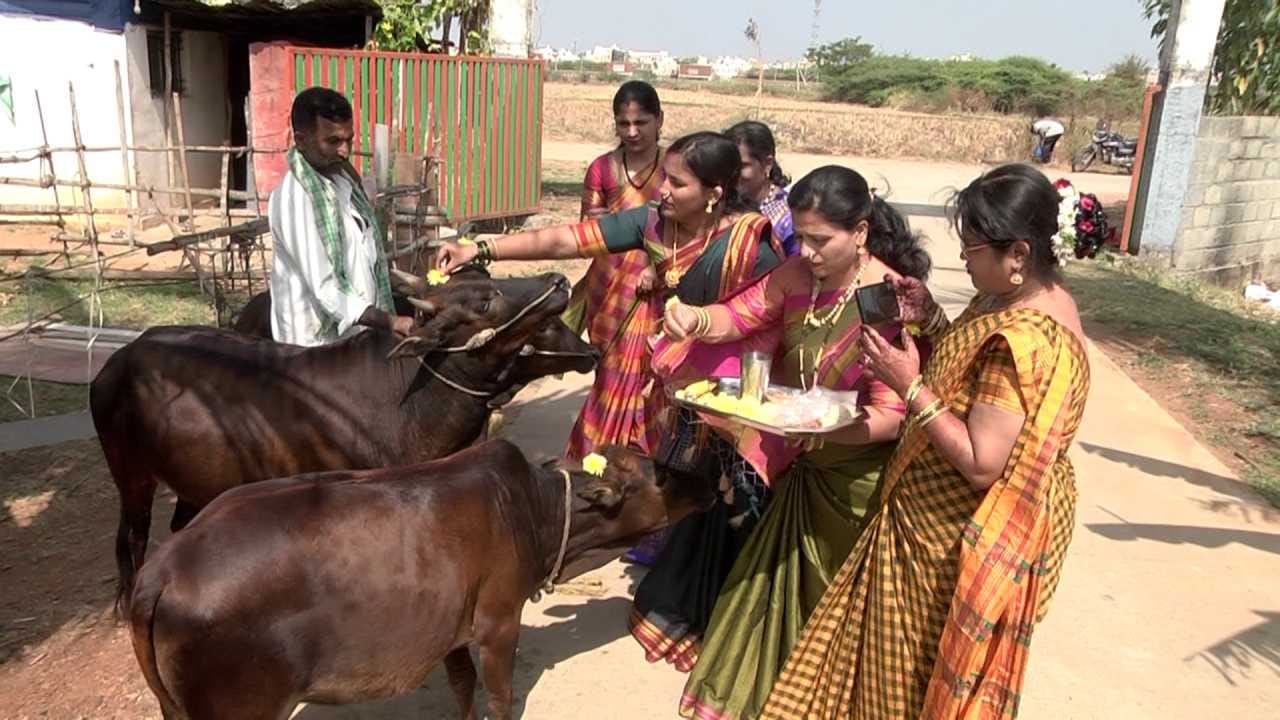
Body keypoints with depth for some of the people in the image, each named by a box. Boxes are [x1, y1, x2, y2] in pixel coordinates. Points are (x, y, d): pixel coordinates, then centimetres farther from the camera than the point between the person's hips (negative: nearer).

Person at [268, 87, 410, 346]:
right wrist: (390, 321, -30)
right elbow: (325, 288, -25)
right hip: (318, 342, -8)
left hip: (356, 334, 8)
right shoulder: (293, 198, -21)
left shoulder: (342, 178, 6)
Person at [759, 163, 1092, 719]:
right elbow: (973, 368, 12)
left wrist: (910, 386, -27)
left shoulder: (1026, 341, -31)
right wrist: (932, 320, -2)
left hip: (964, 538, -9)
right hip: (946, 518, 9)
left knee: (925, 671, 14)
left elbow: (980, 464, -31)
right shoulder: (1023, 298, 0)